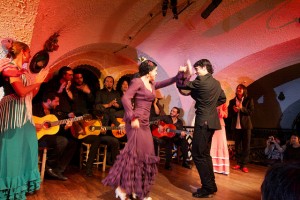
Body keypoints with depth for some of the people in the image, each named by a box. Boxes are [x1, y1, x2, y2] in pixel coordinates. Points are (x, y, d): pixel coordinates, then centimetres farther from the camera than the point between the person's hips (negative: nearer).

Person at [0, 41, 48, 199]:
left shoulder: (22, 71, 16)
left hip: (23, 114, 9)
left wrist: (39, 81, 8)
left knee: (25, 148, 12)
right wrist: (36, 81, -10)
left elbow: (30, 95, 14)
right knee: (13, 149, -2)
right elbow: (21, 92, -23)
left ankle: (22, 184, 24)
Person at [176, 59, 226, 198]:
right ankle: (211, 185, 23)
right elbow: (222, 99, 25)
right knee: (205, 154, 16)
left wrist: (185, 73, 7)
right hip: (212, 120, 9)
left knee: (198, 154, -4)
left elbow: (181, 85, -6)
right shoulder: (216, 83, 13)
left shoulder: (201, 81, -13)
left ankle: (208, 188, 2)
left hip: (203, 121, -9)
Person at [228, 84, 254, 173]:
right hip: (236, 126, 3)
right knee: (237, 146, 8)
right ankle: (238, 163, 16)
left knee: (246, 146, 0)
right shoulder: (232, 101, 10)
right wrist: (234, 110, -13)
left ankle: (244, 164, 6)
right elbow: (229, 114, 6)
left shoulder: (249, 100, 2)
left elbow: (251, 112, -6)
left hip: (246, 126, -2)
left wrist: (241, 108, -17)